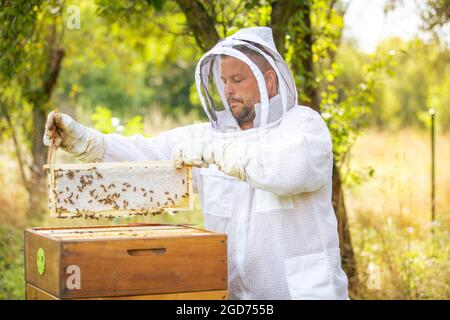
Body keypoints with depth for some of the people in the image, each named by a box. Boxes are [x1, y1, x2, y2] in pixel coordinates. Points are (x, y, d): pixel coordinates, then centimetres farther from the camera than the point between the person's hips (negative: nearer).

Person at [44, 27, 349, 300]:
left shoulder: (304, 124, -6)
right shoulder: (209, 135, 8)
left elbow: (291, 170, -28)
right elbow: (140, 156, 2)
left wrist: (214, 150, -27)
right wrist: (79, 137, -12)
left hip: (305, 290, -4)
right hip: (234, 291, 5)